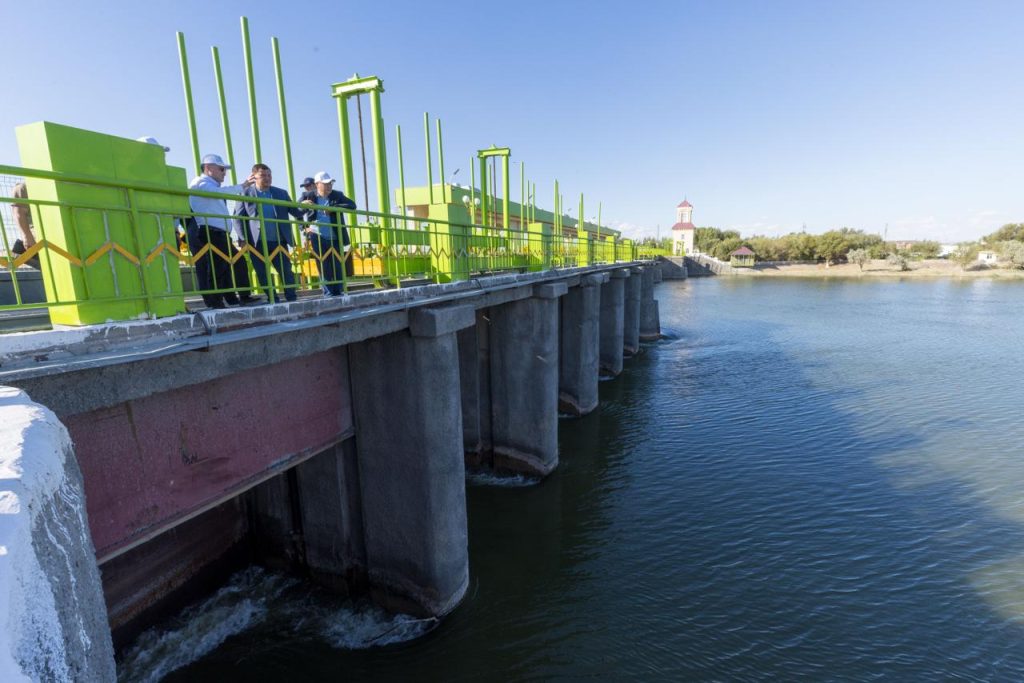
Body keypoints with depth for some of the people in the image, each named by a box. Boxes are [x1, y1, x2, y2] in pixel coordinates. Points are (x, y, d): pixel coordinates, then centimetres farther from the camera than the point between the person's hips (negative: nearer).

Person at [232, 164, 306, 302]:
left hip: (278, 241, 1)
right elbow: (238, 217, 0)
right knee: (263, 274, 3)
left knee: (286, 271, -1)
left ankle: (292, 299, 6)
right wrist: (242, 239, -10)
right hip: (257, 243, -1)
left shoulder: (281, 193, 12)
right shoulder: (245, 193, 4)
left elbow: (295, 212, 10)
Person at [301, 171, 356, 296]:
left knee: (338, 267, 3)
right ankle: (329, 294, 6)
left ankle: (338, 293, 12)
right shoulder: (308, 196, 2)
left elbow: (352, 205, -11)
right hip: (318, 238, -1)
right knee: (324, 268, 1)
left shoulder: (337, 195, 3)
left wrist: (333, 208, -21)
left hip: (335, 238, 1)